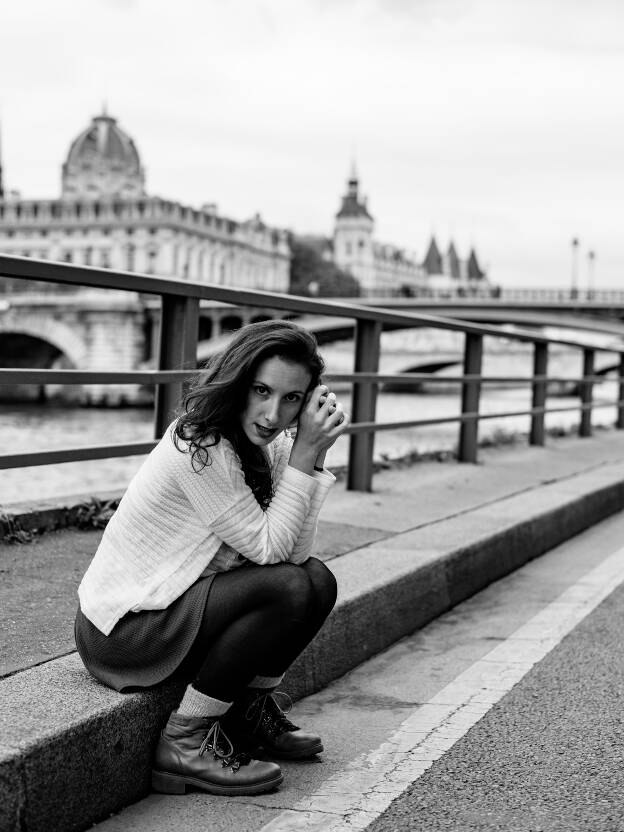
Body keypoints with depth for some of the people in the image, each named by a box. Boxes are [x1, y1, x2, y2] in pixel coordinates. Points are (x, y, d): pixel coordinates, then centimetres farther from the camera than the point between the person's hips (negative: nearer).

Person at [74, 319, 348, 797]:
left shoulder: (261, 444, 2)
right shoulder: (200, 447, -24)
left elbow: (295, 551, -8)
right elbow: (268, 548, -22)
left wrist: (314, 455, -13)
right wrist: (303, 453, -22)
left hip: (174, 606, 8)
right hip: (120, 629, -8)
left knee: (317, 581, -2)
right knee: (287, 588, -23)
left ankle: (254, 708, 15)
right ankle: (186, 743, -12)